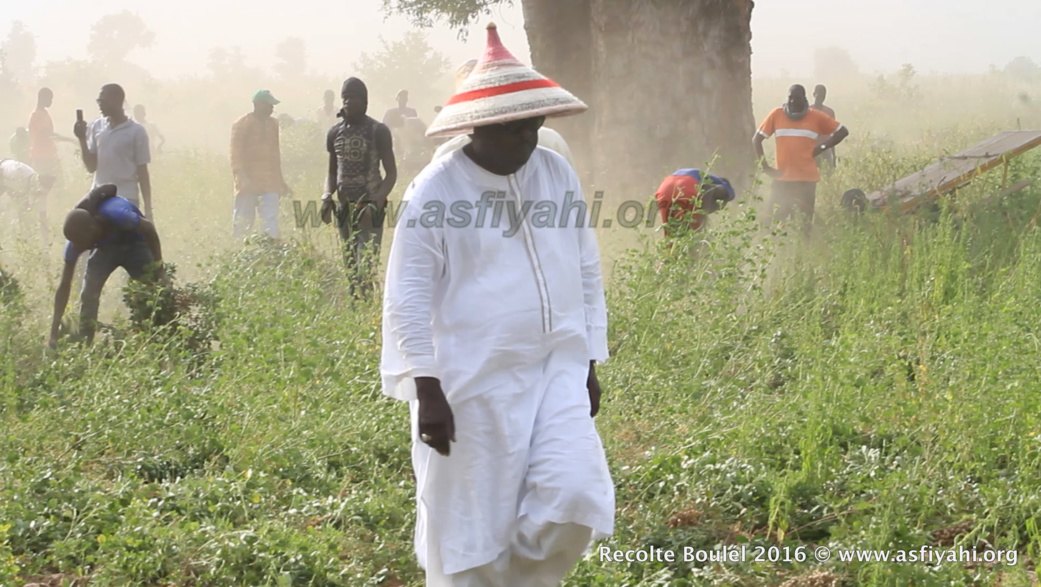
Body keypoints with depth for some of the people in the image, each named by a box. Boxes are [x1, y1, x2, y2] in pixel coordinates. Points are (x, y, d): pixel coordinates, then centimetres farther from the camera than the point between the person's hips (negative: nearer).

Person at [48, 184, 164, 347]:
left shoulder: (116, 215, -42)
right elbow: (64, 285, -20)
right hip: (106, 247, 3)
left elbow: (149, 229, -23)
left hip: (135, 244, -3)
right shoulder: (76, 240, -26)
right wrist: (54, 331, -24)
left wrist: (158, 268, -21)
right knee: (88, 294, -15)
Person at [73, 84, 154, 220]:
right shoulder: (96, 126, 7)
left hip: (126, 201, -5)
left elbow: (142, 172, -3)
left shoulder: (136, 131, -5)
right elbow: (91, 167, 6)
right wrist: (82, 139, -7)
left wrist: (148, 209, -6)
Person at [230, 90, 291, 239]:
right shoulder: (242, 124, -2)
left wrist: (281, 182, 23)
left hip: (270, 183, 4)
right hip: (249, 183, -4)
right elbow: (236, 153, -8)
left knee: (271, 220, -9)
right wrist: (241, 177, -21)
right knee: (243, 223, 0)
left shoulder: (273, 124, 15)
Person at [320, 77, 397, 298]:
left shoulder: (378, 131, -5)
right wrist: (327, 196, -1)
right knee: (350, 268, 8)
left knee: (365, 269, -13)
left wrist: (376, 204, -18)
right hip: (344, 209, 6)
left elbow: (391, 173, -5)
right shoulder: (335, 133, 11)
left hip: (368, 208, -6)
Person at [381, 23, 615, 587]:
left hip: (557, 369, 4)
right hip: (473, 382, -4)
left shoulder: (558, 174, 7)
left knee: (572, 495, -12)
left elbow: (587, 274, 15)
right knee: (469, 522, 2)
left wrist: (590, 366, 13)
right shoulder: (436, 190, -9)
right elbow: (407, 298, -10)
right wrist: (427, 391, -14)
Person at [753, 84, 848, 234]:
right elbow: (757, 140, 8)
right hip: (782, 178, 0)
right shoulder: (777, 114, 4)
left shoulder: (816, 117, 3)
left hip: (807, 180, 0)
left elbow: (842, 132, 8)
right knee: (776, 221, -4)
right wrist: (765, 166, 0)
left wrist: (822, 147, -1)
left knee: (805, 224, 3)